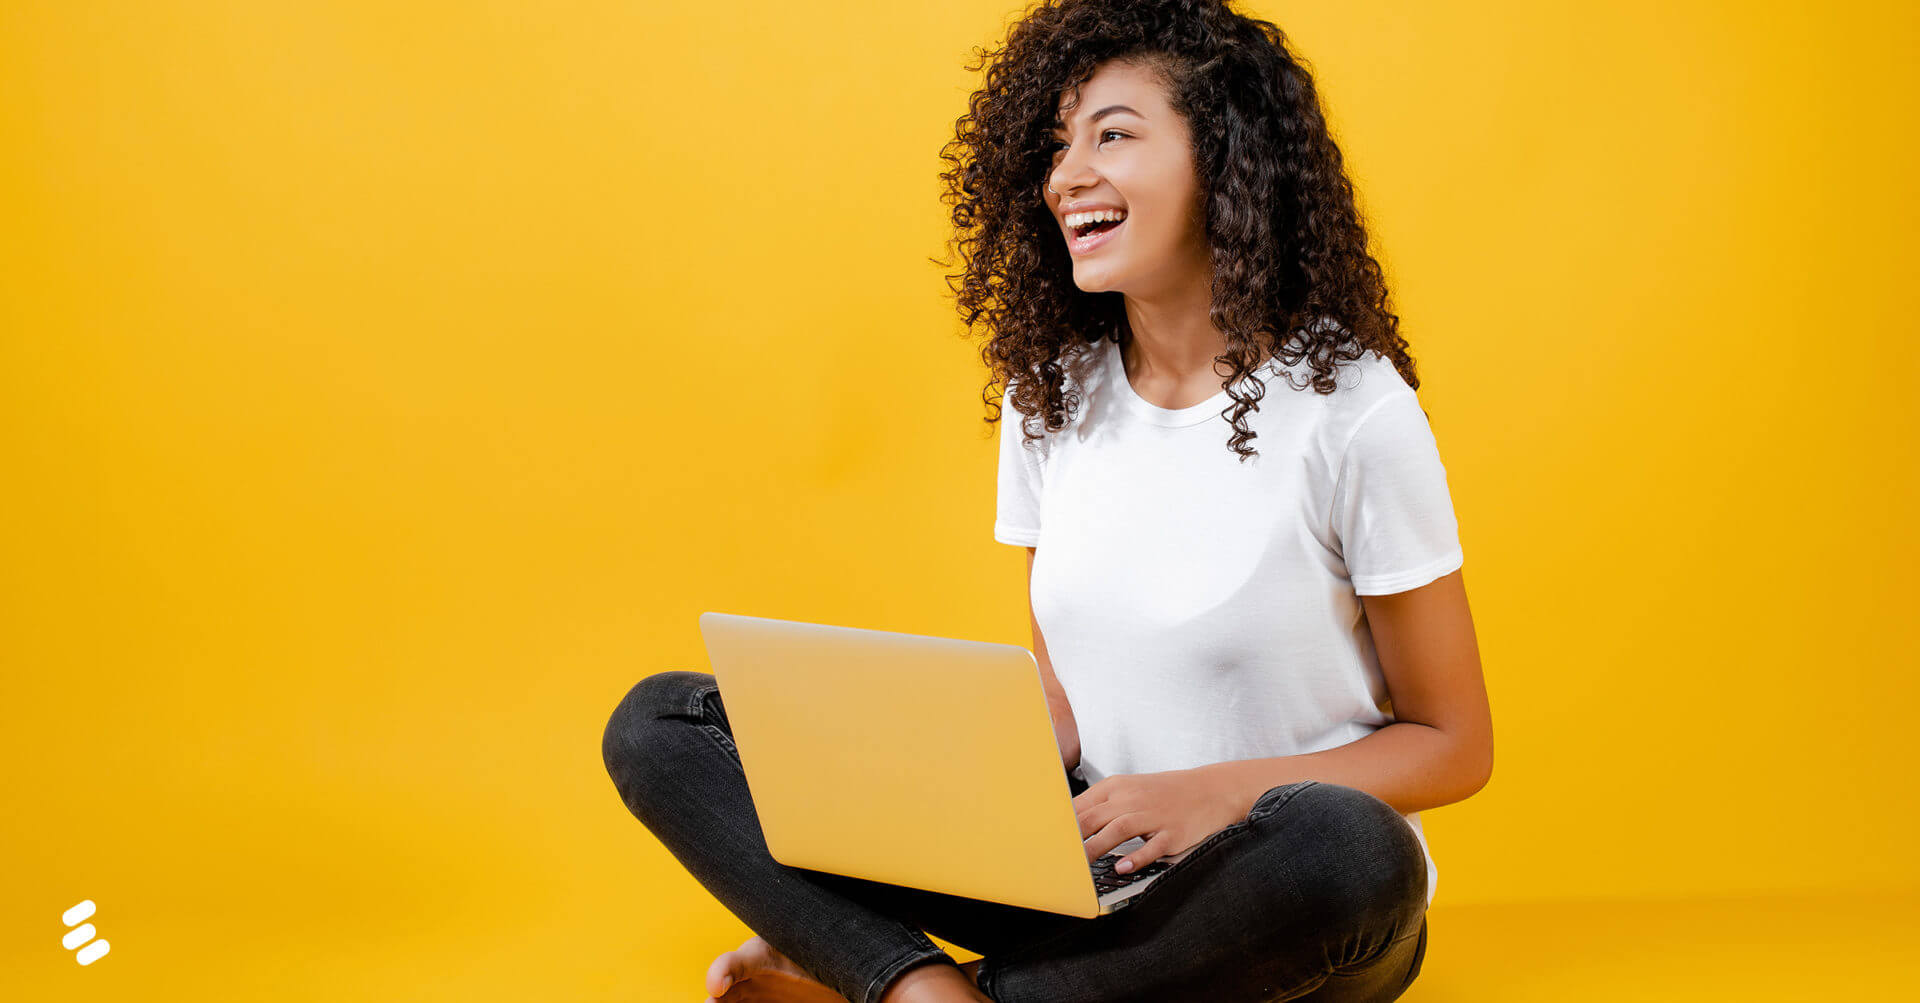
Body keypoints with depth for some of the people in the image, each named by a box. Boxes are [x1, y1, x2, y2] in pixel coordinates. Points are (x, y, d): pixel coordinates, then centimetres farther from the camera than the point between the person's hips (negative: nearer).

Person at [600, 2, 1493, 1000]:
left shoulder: (1351, 409, -12)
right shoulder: (1052, 391, 5)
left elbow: (1454, 744, -6)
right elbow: (1060, 694, 10)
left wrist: (1218, 792, -21)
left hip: (1264, 885, -4)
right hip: (1084, 859, 4)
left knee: (1338, 848, -43)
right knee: (660, 721, -3)